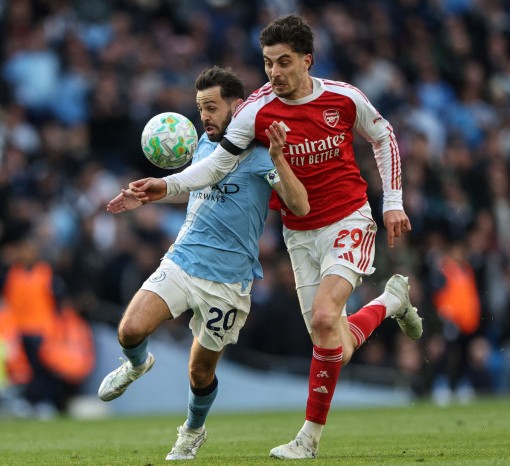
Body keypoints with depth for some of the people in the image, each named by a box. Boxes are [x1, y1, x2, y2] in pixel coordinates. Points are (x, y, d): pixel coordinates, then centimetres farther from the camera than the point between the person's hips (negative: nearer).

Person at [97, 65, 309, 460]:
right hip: (181, 261, 4)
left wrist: (278, 159, -33)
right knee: (130, 330, -19)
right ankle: (137, 365, 17)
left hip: (227, 279, -4)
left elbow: (300, 206, -20)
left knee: (201, 371, 6)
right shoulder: (205, 144, 10)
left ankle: (193, 431, 37)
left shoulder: (259, 153, -8)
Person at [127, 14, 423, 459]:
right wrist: (168, 185, -28)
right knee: (333, 343, 3)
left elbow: (384, 139, 8)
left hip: (348, 220, -3)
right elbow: (218, 163, -12)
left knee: (324, 318, -24)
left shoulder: (344, 98, -9)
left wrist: (393, 202, 5)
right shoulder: (258, 110, -10)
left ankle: (311, 435, -9)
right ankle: (392, 300, 37)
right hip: (299, 232, 3)